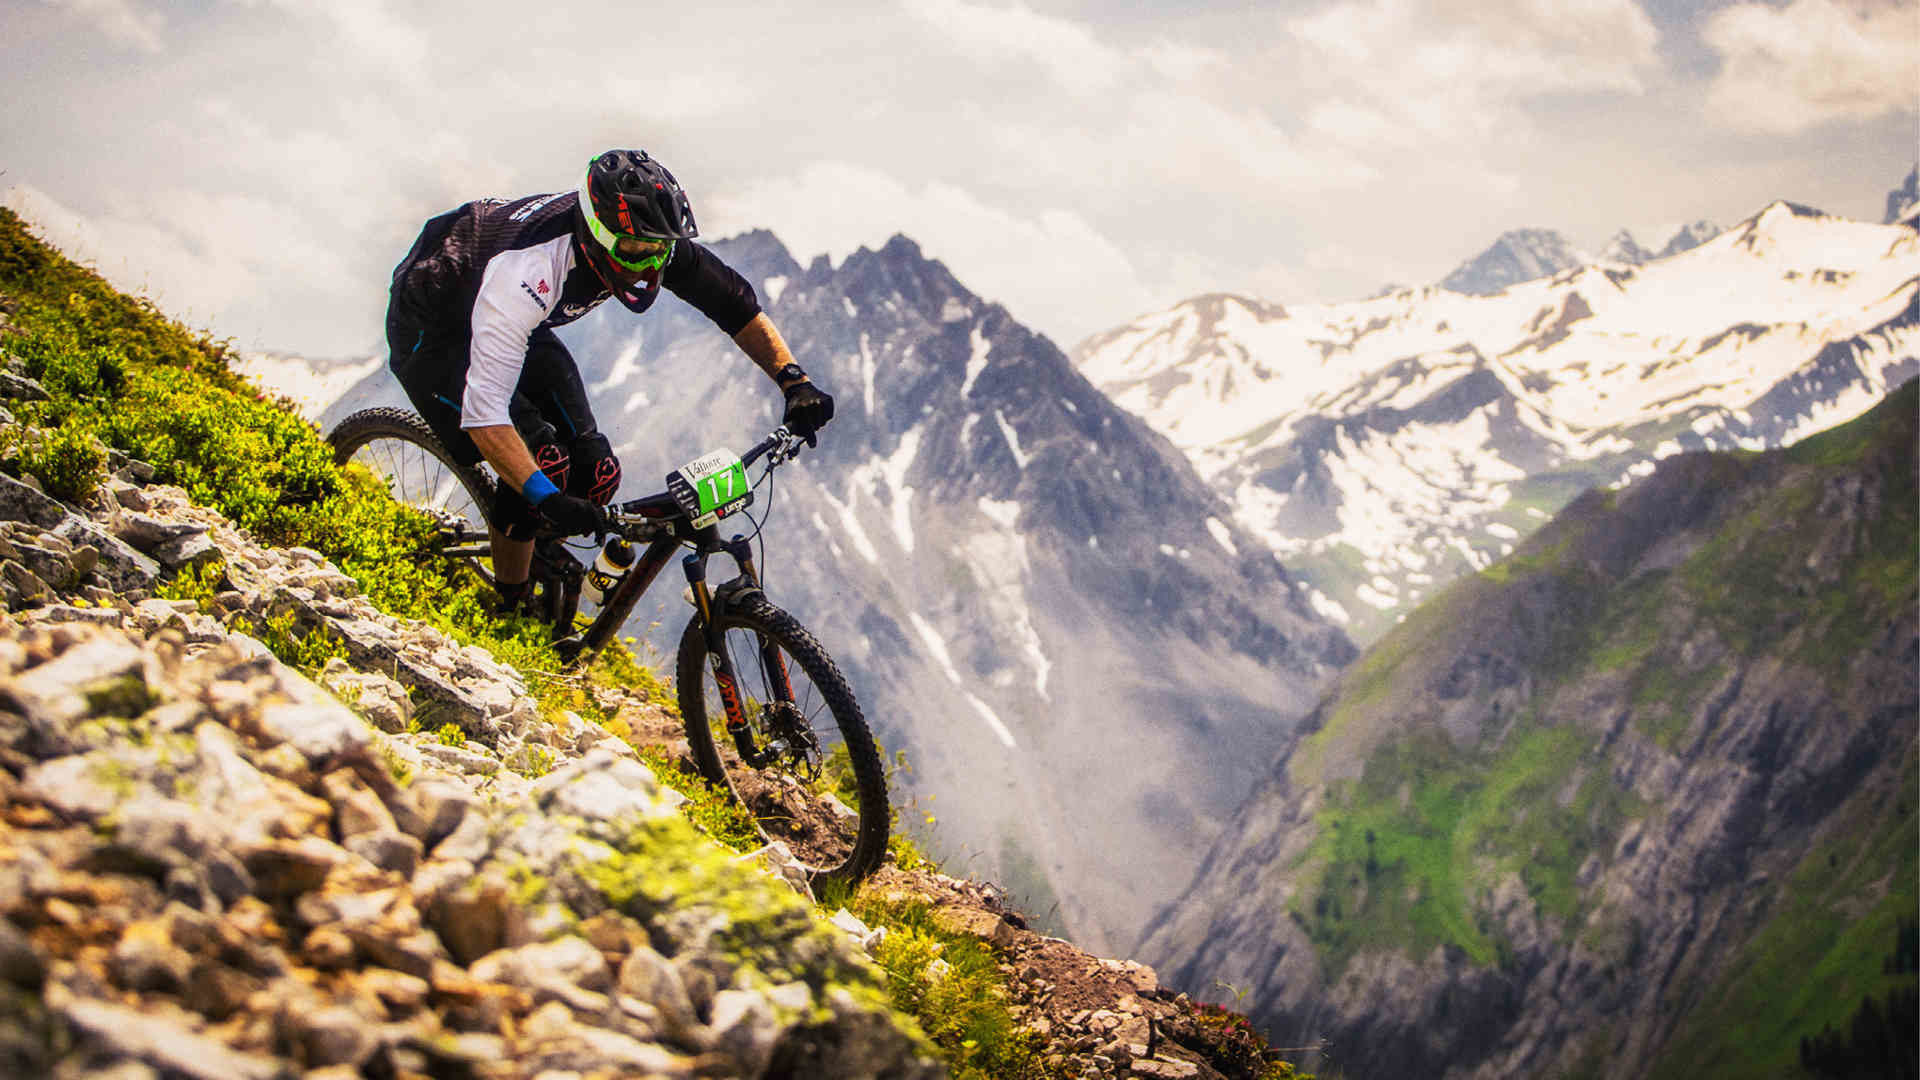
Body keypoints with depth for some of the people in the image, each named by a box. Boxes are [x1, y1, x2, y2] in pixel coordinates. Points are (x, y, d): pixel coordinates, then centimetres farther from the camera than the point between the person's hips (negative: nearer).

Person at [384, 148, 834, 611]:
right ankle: (506, 614, -2)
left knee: (596, 472, -9)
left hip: (520, 327, 6)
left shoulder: (644, 239, -24)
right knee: (547, 463, -24)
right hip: (429, 329, -6)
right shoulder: (528, 272, -43)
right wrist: (549, 500, -53)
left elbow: (735, 302, -11)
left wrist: (794, 381, -23)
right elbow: (484, 413, -45)